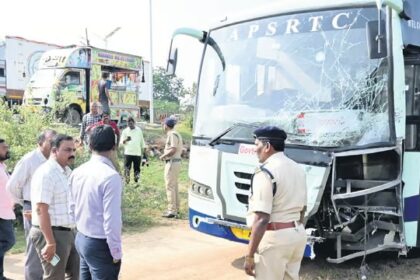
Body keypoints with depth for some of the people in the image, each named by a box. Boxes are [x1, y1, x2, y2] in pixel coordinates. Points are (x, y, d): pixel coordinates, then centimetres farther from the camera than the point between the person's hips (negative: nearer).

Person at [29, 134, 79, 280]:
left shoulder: (67, 171, 11)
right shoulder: (45, 173, -18)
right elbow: (41, 210, -23)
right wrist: (50, 242, -25)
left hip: (69, 232, 9)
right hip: (52, 234, -9)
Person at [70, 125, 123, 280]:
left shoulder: (77, 172, 3)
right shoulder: (111, 176, -22)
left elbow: (73, 206, 12)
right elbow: (111, 220, -22)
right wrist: (116, 252, -13)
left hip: (81, 239, 8)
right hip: (100, 245, -8)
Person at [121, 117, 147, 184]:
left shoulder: (139, 130, 9)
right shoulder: (125, 131, 4)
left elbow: (142, 141, 14)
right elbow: (122, 142, -4)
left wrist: (144, 153, 11)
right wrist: (126, 140, -28)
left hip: (137, 153, 2)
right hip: (128, 153, -1)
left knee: (137, 168, 2)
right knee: (127, 168, -9)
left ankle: (136, 180, 12)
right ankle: (126, 180, -4)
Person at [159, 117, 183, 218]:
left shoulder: (172, 134, -14)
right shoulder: (177, 134, 16)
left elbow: (173, 150, -24)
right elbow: (180, 150, 18)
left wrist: (163, 156, -11)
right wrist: (166, 154, 14)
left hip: (172, 162, -10)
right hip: (177, 161, 10)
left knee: (170, 186, -7)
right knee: (174, 186, 16)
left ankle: (172, 210, -5)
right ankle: (176, 208, 24)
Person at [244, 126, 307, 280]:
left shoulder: (265, 173, -17)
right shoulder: (298, 169, 12)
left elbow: (262, 219, -22)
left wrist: (250, 255, -19)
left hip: (274, 238, -9)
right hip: (298, 234, 9)